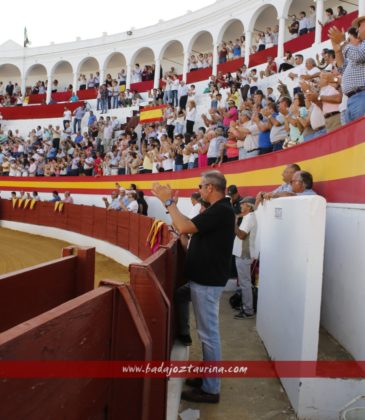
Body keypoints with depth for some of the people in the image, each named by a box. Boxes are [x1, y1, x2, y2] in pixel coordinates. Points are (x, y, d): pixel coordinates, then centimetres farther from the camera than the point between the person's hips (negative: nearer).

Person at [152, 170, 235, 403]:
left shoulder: (221, 211, -21)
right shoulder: (219, 209, 12)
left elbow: (185, 227, -27)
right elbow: (191, 224, 14)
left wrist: (168, 202, -18)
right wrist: (172, 204, 11)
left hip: (208, 280, -10)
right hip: (206, 277, 10)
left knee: (209, 333, -1)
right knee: (208, 331, 18)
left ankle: (211, 389, 11)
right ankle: (207, 377, 32)